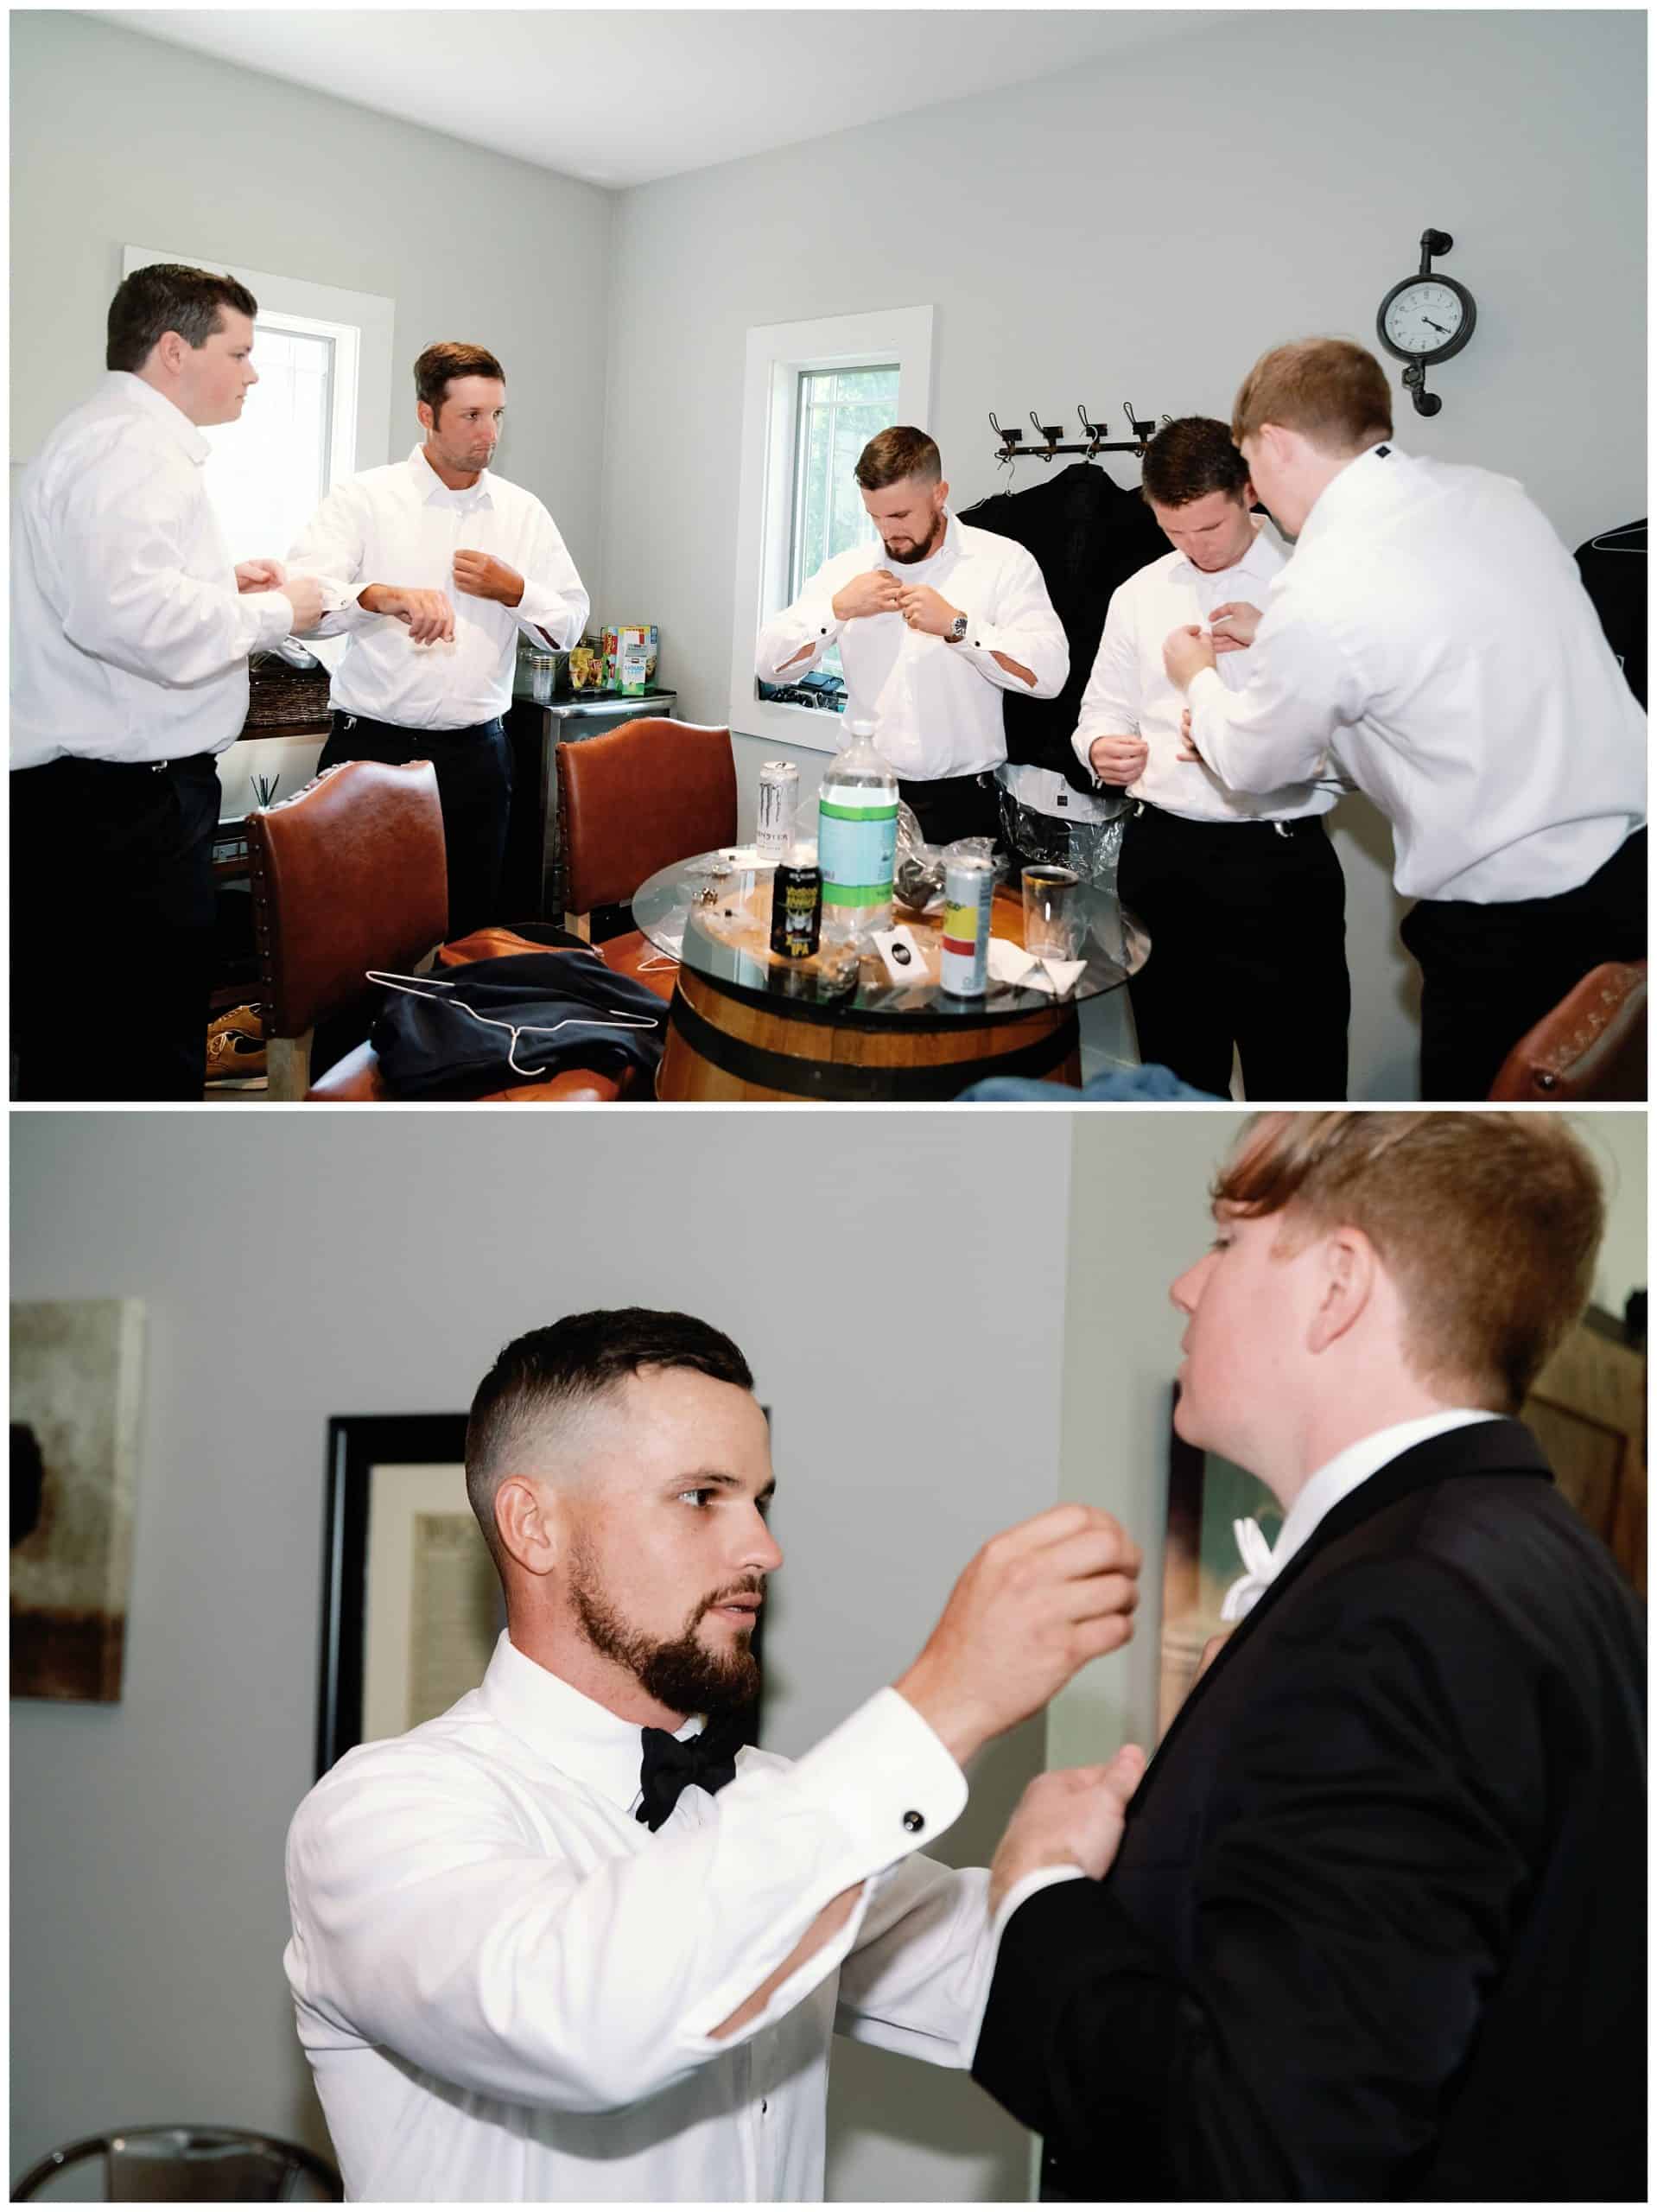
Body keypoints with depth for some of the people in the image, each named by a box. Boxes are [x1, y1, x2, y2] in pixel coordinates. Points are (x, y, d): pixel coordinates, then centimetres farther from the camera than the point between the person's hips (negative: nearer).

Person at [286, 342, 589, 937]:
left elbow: (569, 625, 14)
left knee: (469, 926, 6)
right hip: (373, 745, -3)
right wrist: (384, 595, -33)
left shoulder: (523, 512, 11)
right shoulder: (364, 498, -1)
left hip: (476, 753, 4)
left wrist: (513, 591, -5)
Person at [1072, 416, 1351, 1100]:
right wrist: (1101, 747, -3)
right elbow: (1104, 707, 20)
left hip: (1279, 861, -4)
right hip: (1160, 855, 4)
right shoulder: (1139, 595, 12)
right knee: (1176, 1069, 14)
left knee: (1295, 1080, -3)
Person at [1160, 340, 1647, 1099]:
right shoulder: (1491, 493, 3)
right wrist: (1275, 641, 25)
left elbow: (1253, 764, -1)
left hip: (1516, 921, -7)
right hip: (1630, 854, 7)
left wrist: (1201, 680, 20)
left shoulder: (1321, 595, -19)